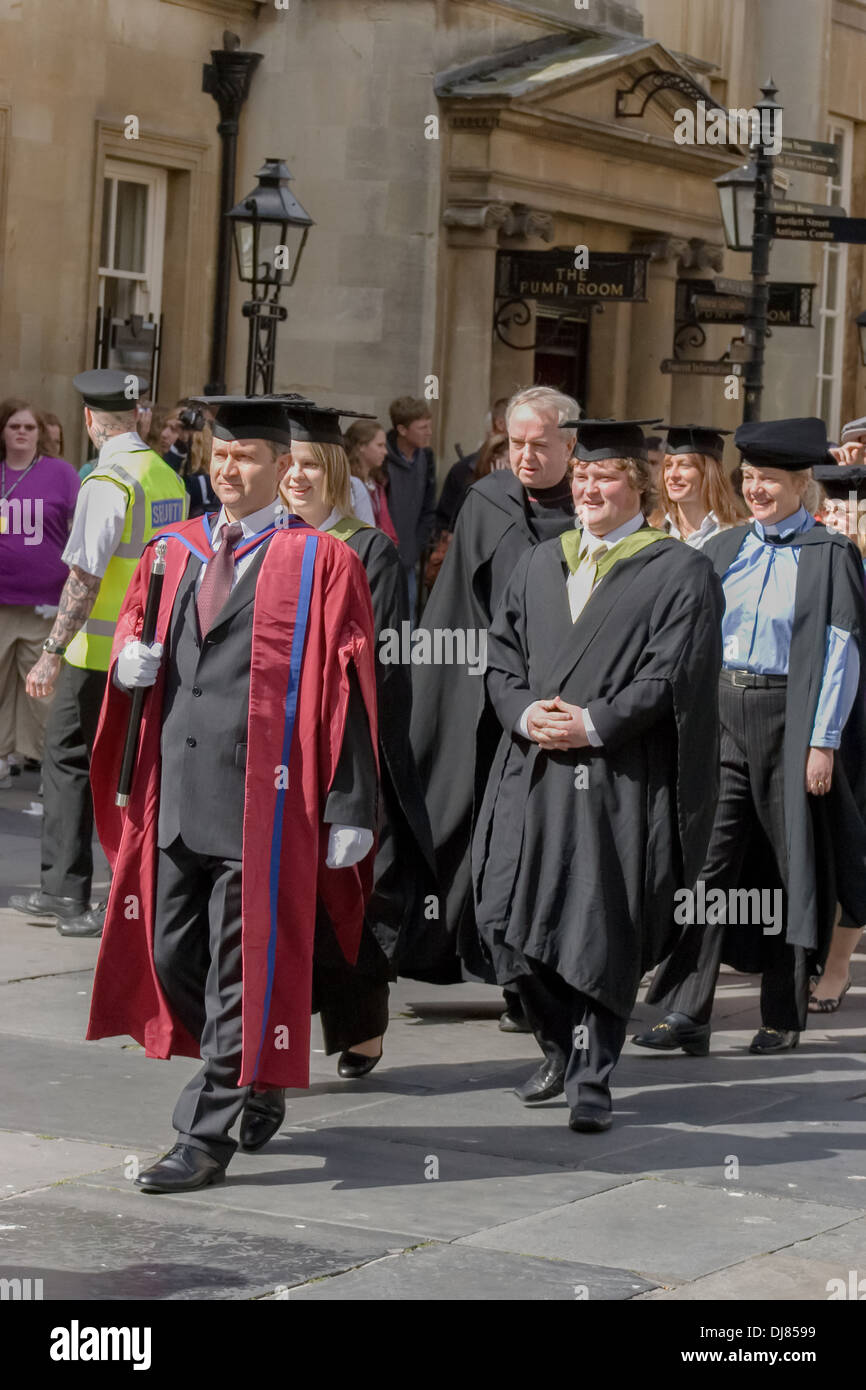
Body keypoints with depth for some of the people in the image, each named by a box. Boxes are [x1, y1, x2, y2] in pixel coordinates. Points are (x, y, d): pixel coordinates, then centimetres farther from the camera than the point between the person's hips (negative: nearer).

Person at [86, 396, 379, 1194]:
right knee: (171, 955, 11)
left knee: (242, 966, -2)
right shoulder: (175, 552, 14)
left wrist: (349, 810, -11)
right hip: (176, 790, 6)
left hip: (261, 793, -6)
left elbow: (347, 693, -6)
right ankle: (256, 1078, 33)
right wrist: (131, 659, -4)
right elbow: (133, 633, 22)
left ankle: (207, 1137, 5)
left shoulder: (320, 564, -3)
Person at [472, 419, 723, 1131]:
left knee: (602, 929, -6)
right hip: (532, 771, 5)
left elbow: (673, 674, -7)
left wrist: (594, 723, -16)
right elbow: (501, 656, 12)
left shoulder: (680, 572, 1)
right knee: (518, 916, 4)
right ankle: (562, 1048, 24)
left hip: (620, 782, -5)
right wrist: (525, 713, -8)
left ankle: (592, 1077, 1)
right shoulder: (538, 566, 17)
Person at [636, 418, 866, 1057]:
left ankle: (784, 1016, 15)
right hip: (721, 715, 4)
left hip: (788, 719, -3)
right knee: (706, 856, -5)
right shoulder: (724, 550, 12)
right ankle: (688, 1014, -7)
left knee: (792, 864, 4)